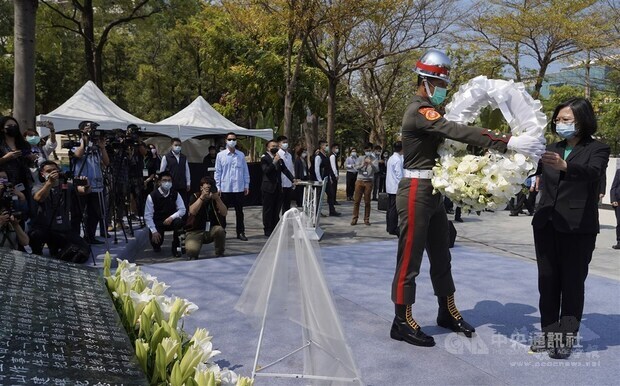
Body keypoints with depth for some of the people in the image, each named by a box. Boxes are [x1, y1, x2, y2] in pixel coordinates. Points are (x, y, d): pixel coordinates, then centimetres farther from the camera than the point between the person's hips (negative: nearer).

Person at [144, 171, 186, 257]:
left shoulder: (175, 194, -8)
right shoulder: (152, 196, -15)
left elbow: (182, 210, -8)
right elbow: (147, 216, -14)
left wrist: (171, 217, -27)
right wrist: (154, 231, -22)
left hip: (171, 220, 1)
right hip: (157, 223, -1)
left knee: (179, 222, -33)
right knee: (155, 241, -23)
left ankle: (175, 247, -11)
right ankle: (157, 245, 21)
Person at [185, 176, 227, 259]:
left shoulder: (216, 198, 3)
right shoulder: (195, 196, -2)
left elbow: (224, 213, -12)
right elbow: (192, 211, -20)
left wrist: (217, 198, -23)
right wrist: (202, 197, -26)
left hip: (212, 230, 2)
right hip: (195, 231, -2)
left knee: (220, 230, -32)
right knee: (192, 251, -27)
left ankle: (220, 255, -10)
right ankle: (193, 256, 12)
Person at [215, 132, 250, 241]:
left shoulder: (241, 155, 5)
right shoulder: (220, 155, 1)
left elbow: (245, 171, 9)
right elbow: (218, 172, 2)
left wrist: (246, 185, 5)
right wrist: (218, 187, -2)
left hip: (239, 188, 1)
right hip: (225, 188, -1)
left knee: (239, 211, 9)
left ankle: (240, 232, 18)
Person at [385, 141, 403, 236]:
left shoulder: (391, 158, 12)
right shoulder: (398, 160, -15)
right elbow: (399, 175, -18)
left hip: (389, 187, 9)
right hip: (396, 188, -9)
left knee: (390, 207, 13)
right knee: (394, 209, -5)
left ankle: (389, 227, 20)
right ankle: (393, 229, -1)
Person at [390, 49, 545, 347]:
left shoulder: (429, 111, 19)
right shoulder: (419, 111, -16)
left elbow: (452, 136, 12)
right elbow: (459, 132, -29)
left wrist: (496, 138, -1)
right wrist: (507, 142, -33)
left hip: (433, 193, 10)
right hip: (416, 193, -10)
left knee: (441, 255, 17)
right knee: (410, 257, -3)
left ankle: (447, 312, 30)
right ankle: (402, 322, 8)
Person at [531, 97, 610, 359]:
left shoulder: (597, 149, -2)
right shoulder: (552, 149, 14)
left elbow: (592, 172, -22)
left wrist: (565, 165, -41)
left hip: (578, 228, -5)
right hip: (546, 225, 5)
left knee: (572, 283, 2)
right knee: (547, 281, 9)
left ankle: (567, 337, 10)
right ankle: (549, 333, 19)